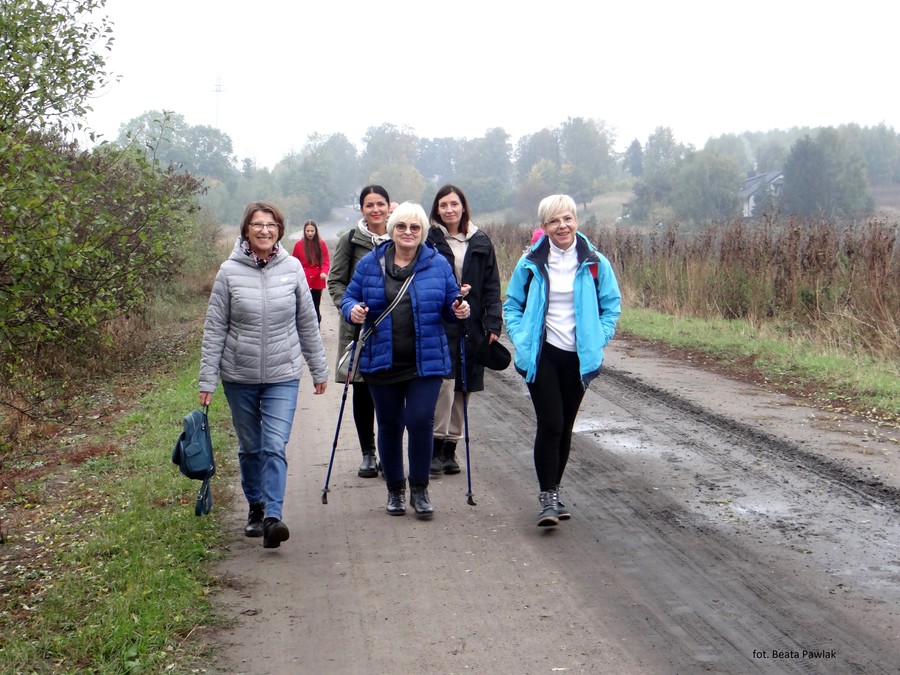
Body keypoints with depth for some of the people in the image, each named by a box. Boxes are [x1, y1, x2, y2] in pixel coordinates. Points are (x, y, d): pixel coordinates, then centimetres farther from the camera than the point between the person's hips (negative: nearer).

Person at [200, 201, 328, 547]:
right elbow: (214, 329, -2)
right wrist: (207, 379, -5)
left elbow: (308, 322, 7)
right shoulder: (230, 272, -5)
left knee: (275, 447, -12)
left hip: (282, 376, 0)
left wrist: (319, 369, 11)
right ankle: (255, 508, 30)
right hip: (239, 376, 1)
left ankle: (273, 517, -16)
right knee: (250, 448, 13)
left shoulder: (292, 268, -2)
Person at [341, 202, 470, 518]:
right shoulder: (370, 264, 4)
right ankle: (395, 489, 27)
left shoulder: (438, 264, 3)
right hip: (381, 362, 1)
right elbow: (350, 297, 9)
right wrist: (353, 311, -12)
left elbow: (450, 303, 10)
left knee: (420, 421, -8)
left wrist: (459, 310, -12)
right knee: (390, 425, 10)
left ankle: (419, 490, 11)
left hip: (426, 362, -1)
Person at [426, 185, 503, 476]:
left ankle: (450, 448, 18)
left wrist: (494, 324, 1)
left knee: (461, 388, 8)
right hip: (439, 326, -4)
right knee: (444, 383, -14)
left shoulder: (481, 242, 9)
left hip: (471, 326, 4)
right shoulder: (430, 241, -1)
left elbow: (491, 286, 8)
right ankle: (436, 447, -4)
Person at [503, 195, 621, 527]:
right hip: (542, 356, -2)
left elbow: (612, 305, 8)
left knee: (565, 427, 11)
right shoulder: (530, 264, -2)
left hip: (578, 357, 2)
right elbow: (512, 305, 8)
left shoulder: (595, 263, -1)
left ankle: (552, 491, 25)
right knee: (550, 424, -11)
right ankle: (548, 497, -5)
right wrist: (521, 339, -4)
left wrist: (598, 340, -3)